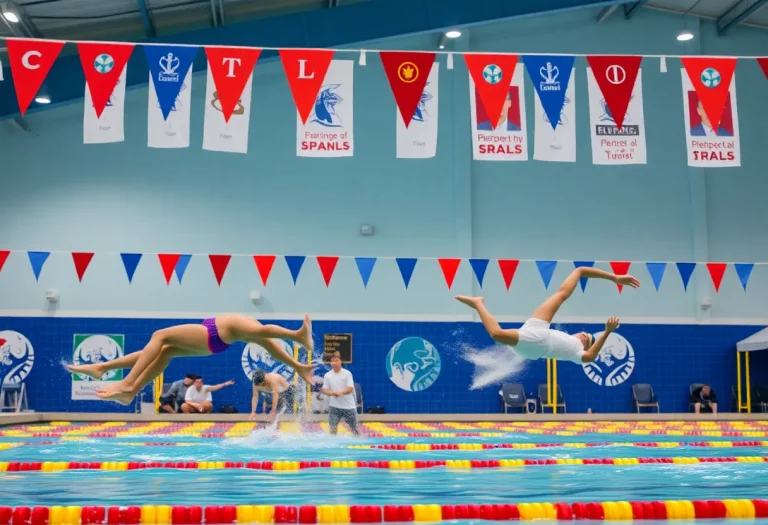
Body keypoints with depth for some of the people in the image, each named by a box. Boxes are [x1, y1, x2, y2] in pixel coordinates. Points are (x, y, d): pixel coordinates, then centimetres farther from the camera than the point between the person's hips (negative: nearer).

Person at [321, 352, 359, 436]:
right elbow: (324, 390, 0)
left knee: (354, 428, 8)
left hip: (349, 406, -2)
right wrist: (332, 393, -22)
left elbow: (350, 389, -13)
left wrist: (340, 392, -31)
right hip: (334, 406, 2)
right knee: (332, 429, -2)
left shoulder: (347, 373, -7)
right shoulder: (327, 375, 0)